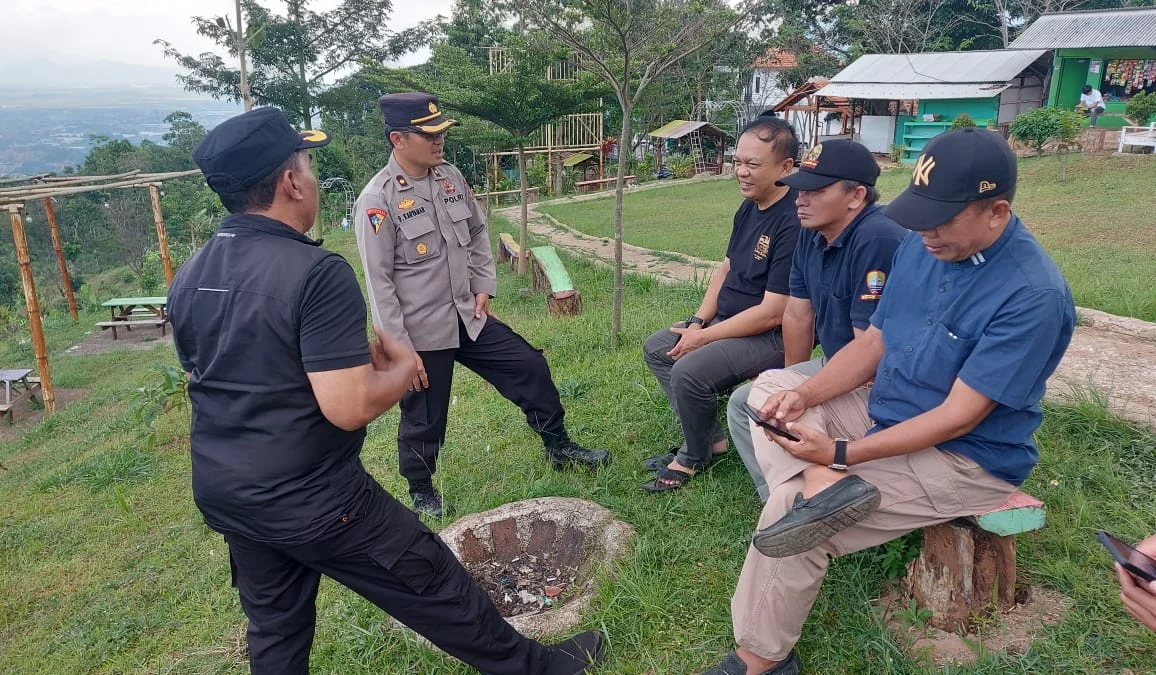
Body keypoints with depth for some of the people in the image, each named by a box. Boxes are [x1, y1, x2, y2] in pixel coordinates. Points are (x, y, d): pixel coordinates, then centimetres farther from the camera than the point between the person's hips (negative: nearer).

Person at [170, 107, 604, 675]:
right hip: (310, 500, -7)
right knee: (435, 589, 9)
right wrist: (404, 366, -9)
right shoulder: (315, 272, -24)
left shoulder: (189, 278, 1)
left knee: (274, 627, 23)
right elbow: (348, 409, -28)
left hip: (221, 493, 8)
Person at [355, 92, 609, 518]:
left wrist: (483, 285, 6)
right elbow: (379, 283, -16)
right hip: (421, 333, -6)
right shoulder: (377, 201, -16)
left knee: (530, 367, 10)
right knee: (424, 418, 9)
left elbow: (477, 233, 18)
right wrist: (401, 348, -17)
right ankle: (421, 491, 35)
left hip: (469, 318, 6)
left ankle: (559, 448, 29)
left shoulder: (451, 178, 3)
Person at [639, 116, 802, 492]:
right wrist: (697, 322, -1)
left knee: (689, 372, -27)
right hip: (727, 320, 10)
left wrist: (704, 337, -18)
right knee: (656, 348, 9)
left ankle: (695, 457, 2)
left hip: (771, 335, -10)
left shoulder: (793, 222, -26)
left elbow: (771, 313, -26)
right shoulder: (748, 209, 4)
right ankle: (711, 437, 11)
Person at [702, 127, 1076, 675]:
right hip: (882, 409, 8)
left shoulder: (1032, 295, -25)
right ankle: (822, 484, -26)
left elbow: (958, 417, -25)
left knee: (791, 520, -22)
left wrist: (842, 453, -27)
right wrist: (804, 395, -13)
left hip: (965, 458, -8)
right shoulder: (921, 246, -2)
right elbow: (872, 344, 3)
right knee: (765, 395, 0)